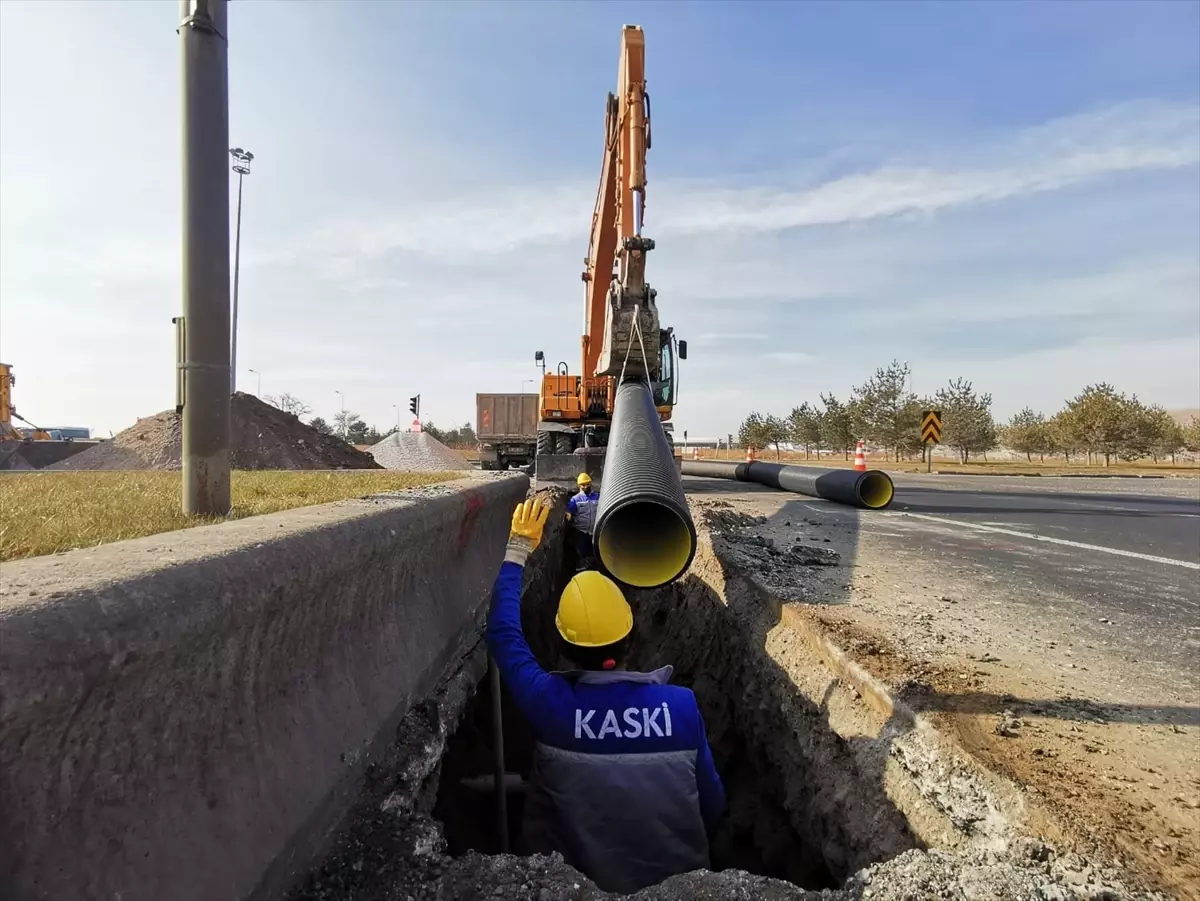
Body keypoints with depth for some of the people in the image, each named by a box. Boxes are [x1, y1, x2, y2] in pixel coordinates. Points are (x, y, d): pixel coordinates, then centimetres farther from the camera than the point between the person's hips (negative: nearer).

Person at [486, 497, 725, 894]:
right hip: (679, 879, 1)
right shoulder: (682, 704, -20)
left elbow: (503, 633, -9)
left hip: (585, 884, 0)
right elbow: (712, 801, -7)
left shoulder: (551, 705, -23)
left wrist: (517, 549, -1)